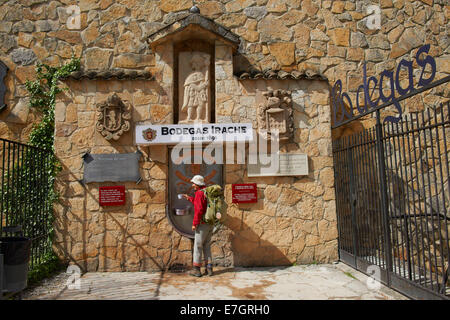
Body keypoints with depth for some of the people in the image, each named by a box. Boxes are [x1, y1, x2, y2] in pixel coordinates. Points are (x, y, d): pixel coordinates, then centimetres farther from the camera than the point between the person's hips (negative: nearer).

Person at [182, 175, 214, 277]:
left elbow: (199, 210, -21)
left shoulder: (199, 193, -14)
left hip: (202, 224, -8)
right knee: (207, 246, 14)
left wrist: (194, 223, -16)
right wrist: (189, 198, 30)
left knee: (198, 246, 2)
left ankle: (197, 269, 8)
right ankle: (209, 268, 13)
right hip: (210, 224, 8)